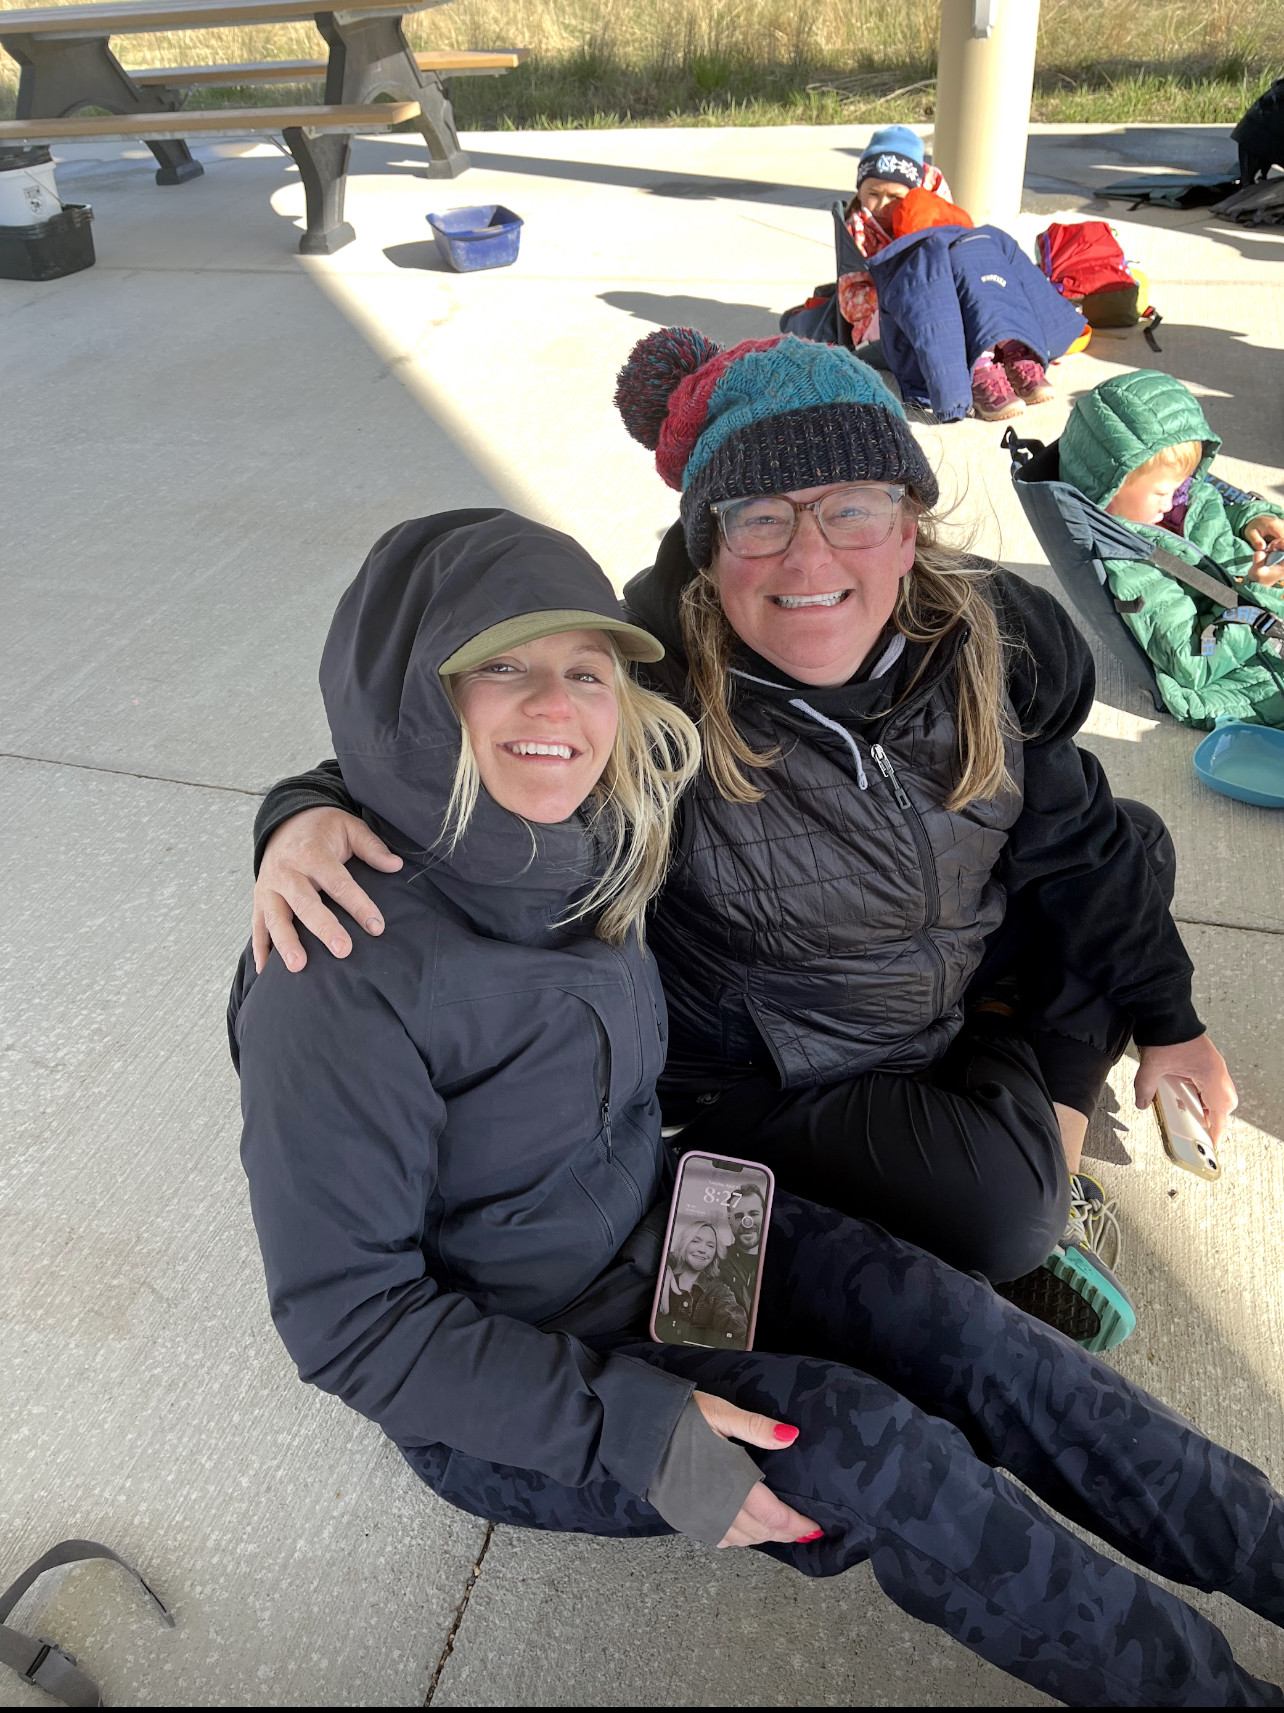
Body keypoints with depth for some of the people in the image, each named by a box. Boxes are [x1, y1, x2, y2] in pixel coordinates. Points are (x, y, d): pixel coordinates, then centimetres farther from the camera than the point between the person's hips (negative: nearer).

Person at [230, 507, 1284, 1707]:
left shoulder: (579, 846, -8)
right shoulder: (342, 978, -30)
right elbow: (346, 1317, -24)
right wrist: (631, 1429, -26)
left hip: (655, 1233, 7)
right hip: (499, 1373, -6)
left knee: (960, 1332, -7)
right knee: (875, 1446, -16)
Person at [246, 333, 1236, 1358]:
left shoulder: (992, 641, -16)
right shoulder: (647, 691, -30)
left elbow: (1074, 833, -2)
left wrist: (1167, 1021, 5)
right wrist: (309, 813, -44)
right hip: (765, 1076, -6)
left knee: (1123, 851, 5)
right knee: (998, 1212, -22)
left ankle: (1047, 1156, 17)